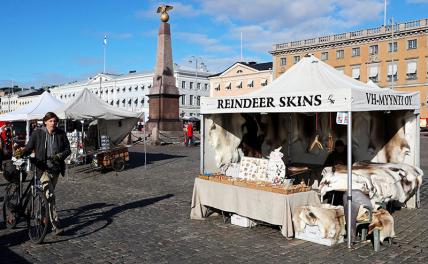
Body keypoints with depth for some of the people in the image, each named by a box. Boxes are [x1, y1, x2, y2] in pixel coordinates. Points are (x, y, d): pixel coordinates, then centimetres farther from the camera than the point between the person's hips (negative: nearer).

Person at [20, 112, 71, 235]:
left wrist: (59, 156, -14)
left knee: (48, 194, 18)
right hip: (43, 168, -3)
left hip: (56, 168, 4)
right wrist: (21, 152, -27)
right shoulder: (37, 133, -3)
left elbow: (67, 149, 5)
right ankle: (56, 226, -15)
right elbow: (29, 148, -6)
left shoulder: (61, 134, 3)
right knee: (50, 196, -15)